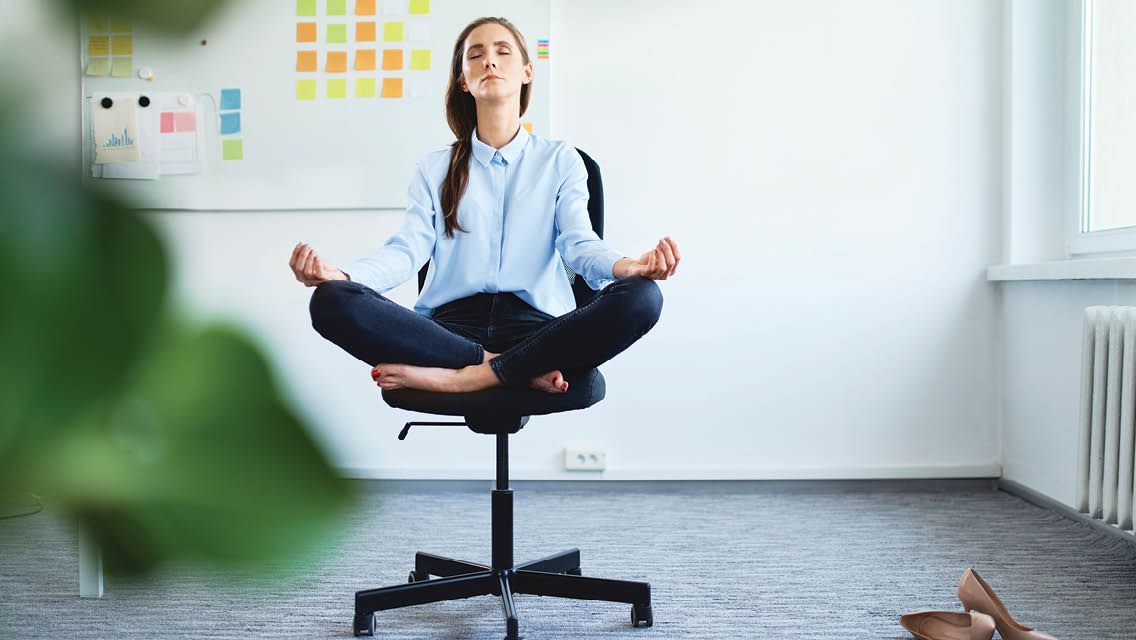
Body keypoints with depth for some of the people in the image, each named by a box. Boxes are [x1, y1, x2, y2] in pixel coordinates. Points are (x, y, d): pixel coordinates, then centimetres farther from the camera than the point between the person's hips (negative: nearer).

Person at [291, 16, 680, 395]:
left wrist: (626, 266, -24)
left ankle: (468, 376, -28)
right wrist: (339, 275, -17)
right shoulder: (435, 169, 19)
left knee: (641, 297, -30)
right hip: (452, 325, 1)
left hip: (537, 323, 0)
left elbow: (579, 243, 1)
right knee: (331, 301, -27)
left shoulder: (560, 160, 16)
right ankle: (525, 370, -25)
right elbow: (408, 250, 5)